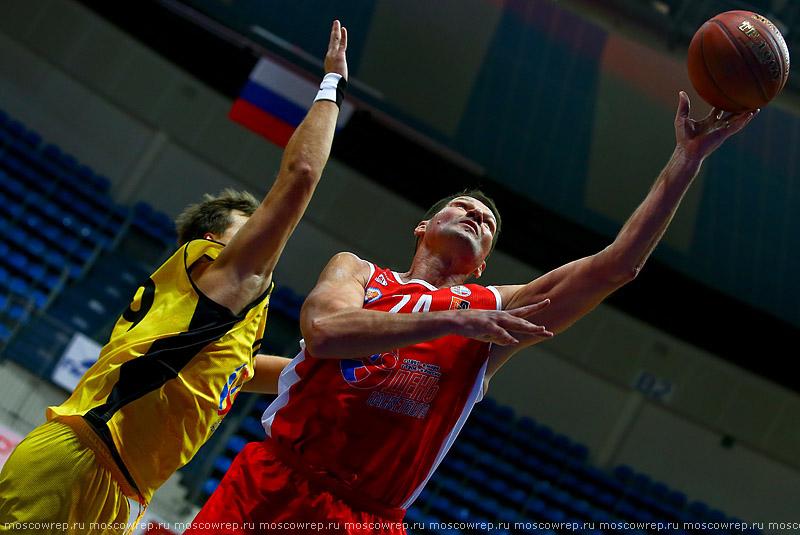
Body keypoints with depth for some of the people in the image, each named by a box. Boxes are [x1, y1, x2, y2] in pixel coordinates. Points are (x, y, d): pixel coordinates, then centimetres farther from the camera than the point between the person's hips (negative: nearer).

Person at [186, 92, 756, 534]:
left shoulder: (498, 312, 11)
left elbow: (617, 264, 3)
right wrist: (453, 321, -17)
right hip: (270, 487, 0)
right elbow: (325, 330, -13)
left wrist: (689, 156, 0)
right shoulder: (356, 271, 10)